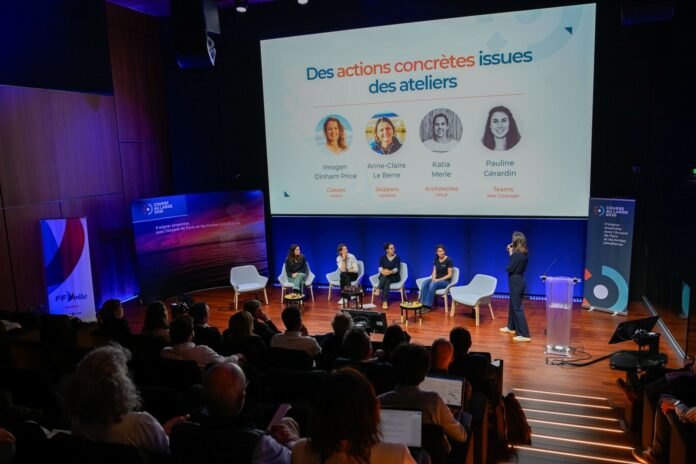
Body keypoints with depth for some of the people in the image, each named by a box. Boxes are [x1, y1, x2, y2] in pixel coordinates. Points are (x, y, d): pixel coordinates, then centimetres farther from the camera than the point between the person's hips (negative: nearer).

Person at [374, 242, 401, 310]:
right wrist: (382, 271, -35)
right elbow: (380, 268, -10)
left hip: (394, 276, -1)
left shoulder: (397, 257, -2)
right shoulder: (382, 258, 4)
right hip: (383, 277, 1)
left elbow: (396, 269, -14)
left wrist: (390, 272, -36)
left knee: (387, 281, -35)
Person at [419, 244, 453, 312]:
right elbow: (434, 271, 10)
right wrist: (433, 278, -11)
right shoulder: (436, 260, 8)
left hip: (445, 281, -5)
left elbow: (449, 275, -12)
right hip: (436, 279, 6)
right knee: (424, 283, -26)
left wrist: (439, 279, -18)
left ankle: (427, 306, -33)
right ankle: (422, 304, -34)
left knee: (432, 285, -36)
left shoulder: (448, 260, -10)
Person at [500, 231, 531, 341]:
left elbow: (509, 269, -18)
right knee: (513, 305, 23)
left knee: (517, 307, -7)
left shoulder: (517, 254, -22)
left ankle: (524, 335, -7)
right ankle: (511, 327, 39)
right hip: (519, 281, 10)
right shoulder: (523, 254, 5)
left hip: (515, 282, -10)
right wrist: (511, 253, 5)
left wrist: (510, 253, -7)